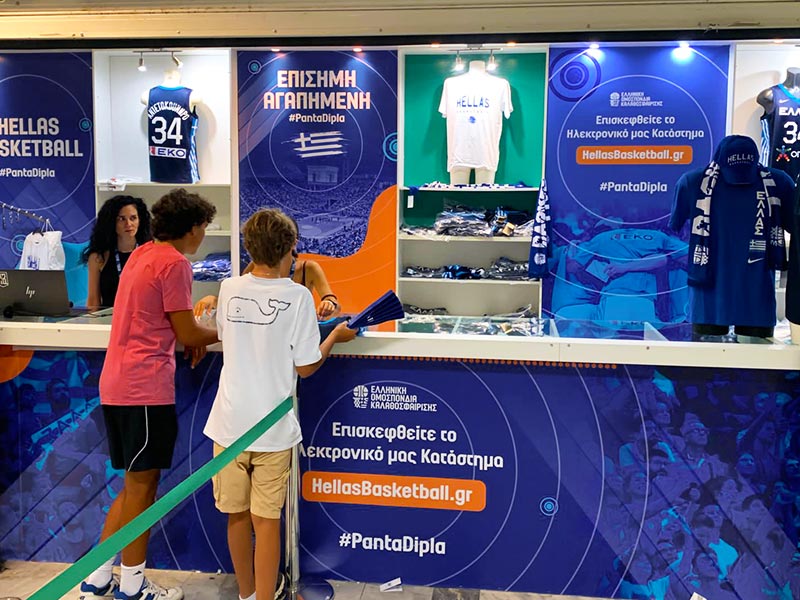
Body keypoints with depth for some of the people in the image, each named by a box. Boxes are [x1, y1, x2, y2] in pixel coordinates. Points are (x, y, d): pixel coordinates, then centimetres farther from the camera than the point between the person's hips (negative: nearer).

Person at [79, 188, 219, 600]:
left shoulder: (142, 254, 15)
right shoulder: (174, 263, -13)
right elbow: (188, 335, -11)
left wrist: (193, 336, 14)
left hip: (117, 384, 9)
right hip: (145, 388, -9)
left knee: (135, 483, 17)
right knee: (141, 485, 3)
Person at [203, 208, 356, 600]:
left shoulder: (229, 290, 0)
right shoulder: (297, 296, -10)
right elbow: (306, 366, -7)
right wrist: (336, 336, 9)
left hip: (230, 423, 3)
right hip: (272, 429, -3)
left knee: (237, 516, 16)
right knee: (266, 521, 7)